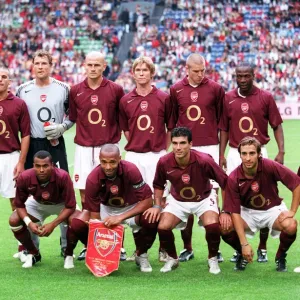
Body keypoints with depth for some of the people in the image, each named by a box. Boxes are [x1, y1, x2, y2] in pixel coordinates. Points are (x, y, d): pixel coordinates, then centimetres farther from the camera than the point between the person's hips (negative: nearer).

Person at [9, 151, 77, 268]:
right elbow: (19, 204, -16)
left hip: (61, 204, -2)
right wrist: (29, 223, -34)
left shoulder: (63, 177, -38)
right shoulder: (24, 178, -31)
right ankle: (33, 253, 5)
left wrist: (53, 224, -39)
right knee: (14, 220, -20)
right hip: (38, 204, 2)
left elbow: (70, 206, -30)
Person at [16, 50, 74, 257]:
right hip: (32, 146, 1)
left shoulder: (63, 89, 2)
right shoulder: (23, 90, 4)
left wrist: (62, 127, -9)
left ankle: (67, 245, 7)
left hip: (56, 145, -1)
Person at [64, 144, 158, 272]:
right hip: (105, 208, 1)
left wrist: (121, 217, -38)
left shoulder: (131, 170, -30)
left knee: (151, 221, -32)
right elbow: (94, 213, -20)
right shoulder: (93, 178, -26)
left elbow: (147, 200, -29)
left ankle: (141, 255, -1)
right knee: (77, 224, -24)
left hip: (130, 208, -1)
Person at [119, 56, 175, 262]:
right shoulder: (125, 101, 7)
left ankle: (163, 248, 4)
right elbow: (126, 130, 14)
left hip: (157, 155, -2)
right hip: (133, 156, 2)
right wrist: (136, 145, 6)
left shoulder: (164, 98, 1)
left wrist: (164, 150, 1)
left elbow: (170, 128, 6)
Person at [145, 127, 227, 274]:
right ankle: (172, 258, 12)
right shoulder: (164, 162, -22)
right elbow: (158, 185, 2)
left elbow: (226, 183, -19)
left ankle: (213, 259, 1)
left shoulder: (204, 160, -30)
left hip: (204, 198, -2)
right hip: (177, 200, 2)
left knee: (212, 225, -28)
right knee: (163, 226, -19)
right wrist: (157, 205, -8)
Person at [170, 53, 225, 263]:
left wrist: (221, 151, 5)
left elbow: (222, 120, 6)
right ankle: (187, 248, 10)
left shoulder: (215, 89, 1)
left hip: (209, 147, -1)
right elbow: (172, 120, 13)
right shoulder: (176, 90, 5)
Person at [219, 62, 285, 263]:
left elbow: (277, 126, 1)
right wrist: (221, 155, 4)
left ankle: (262, 248, 11)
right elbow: (224, 129, 9)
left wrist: (281, 151, -9)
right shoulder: (228, 99, 4)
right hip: (235, 154, 2)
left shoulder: (265, 97, 0)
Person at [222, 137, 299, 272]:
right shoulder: (234, 178, -21)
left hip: (272, 209, -1)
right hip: (248, 211, 1)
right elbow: (235, 212, -19)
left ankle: (281, 256, 2)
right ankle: (242, 254, 8)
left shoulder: (270, 166, -25)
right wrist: (244, 244, -25)